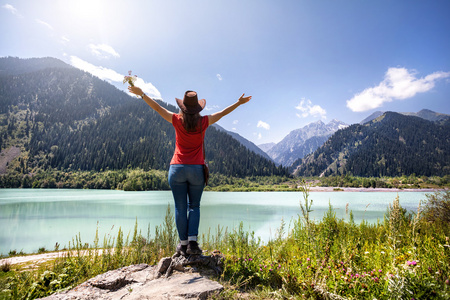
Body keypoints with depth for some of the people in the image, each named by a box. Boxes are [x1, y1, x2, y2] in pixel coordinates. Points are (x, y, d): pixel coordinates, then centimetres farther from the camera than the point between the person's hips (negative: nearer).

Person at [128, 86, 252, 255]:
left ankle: (183, 244, 12)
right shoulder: (203, 122, -1)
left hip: (177, 169, 0)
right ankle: (192, 241, 2)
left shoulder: (177, 121, -1)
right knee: (194, 206, 12)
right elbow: (223, 112, 10)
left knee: (180, 208, 7)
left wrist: (141, 94, 18)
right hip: (197, 170, 1)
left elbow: (157, 108, 7)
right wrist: (240, 102, 21)